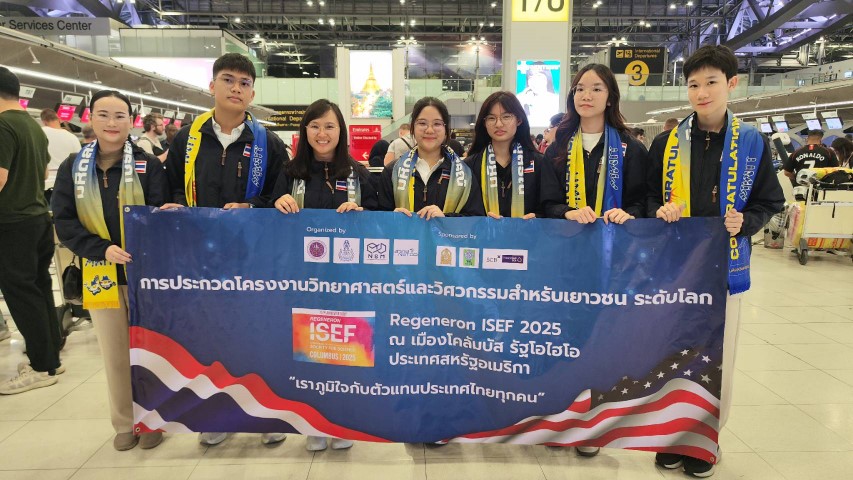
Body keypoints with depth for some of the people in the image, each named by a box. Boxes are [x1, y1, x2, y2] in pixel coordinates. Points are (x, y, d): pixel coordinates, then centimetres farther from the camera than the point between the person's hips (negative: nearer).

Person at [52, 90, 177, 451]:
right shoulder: (72, 167, 3)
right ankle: (124, 423, 27)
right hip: (100, 274, 2)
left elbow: (160, 216, -7)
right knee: (115, 355, 11)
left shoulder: (148, 165, -3)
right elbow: (64, 222, -1)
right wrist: (102, 249, -16)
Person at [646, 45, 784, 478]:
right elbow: (648, 198, 7)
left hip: (724, 264, 0)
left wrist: (745, 222, -14)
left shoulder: (753, 142, 0)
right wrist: (660, 212, -14)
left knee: (716, 355, 8)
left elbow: (769, 202, 6)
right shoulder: (666, 142, 2)